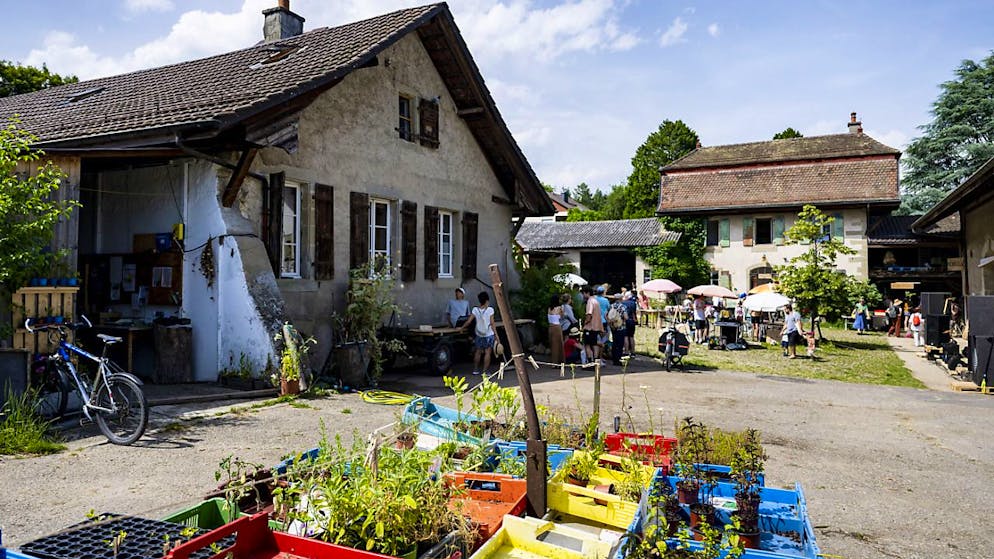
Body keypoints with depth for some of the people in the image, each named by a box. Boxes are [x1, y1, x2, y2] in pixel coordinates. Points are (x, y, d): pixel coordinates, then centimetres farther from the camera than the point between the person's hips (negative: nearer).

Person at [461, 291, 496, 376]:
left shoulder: (475, 310, -5)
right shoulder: (490, 310, -12)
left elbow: (469, 321, -6)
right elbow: (492, 323, -12)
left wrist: (462, 327, 9)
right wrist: (496, 334, -6)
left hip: (479, 334, 4)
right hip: (488, 334, -3)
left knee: (478, 352, 15)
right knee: (487, 352, 2)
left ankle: (475, 369, 23)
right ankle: (484, 371, 0)